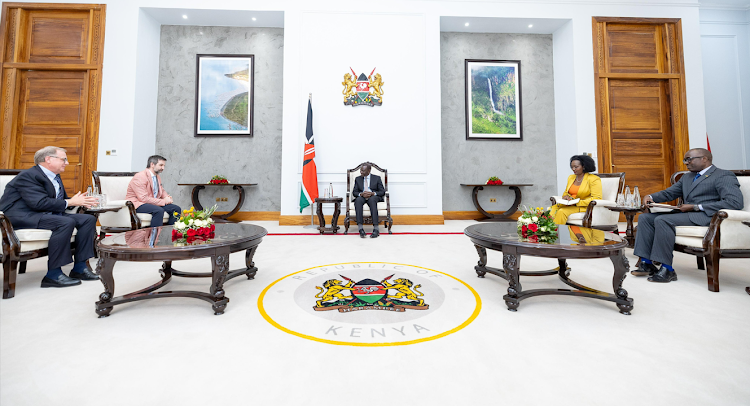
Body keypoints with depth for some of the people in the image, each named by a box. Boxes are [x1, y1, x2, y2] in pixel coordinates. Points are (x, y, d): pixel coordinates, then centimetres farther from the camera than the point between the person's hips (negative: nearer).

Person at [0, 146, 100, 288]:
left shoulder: (55, 177, 18)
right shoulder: (28, 175, -10)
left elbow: (63, 200, 19)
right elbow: (40, 203, -23)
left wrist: (81, 201, -2)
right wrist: (71, 202, -16)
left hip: (45, 215, 9)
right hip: (22, 216, -9)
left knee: (89, 219, -6)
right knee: (66, 222, -33)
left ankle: (80, 267, -8)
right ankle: (53, 275, -25)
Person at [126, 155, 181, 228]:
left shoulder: (157, 177, 11)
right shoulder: (140, 177, -16)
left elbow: (162, 191, 24)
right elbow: (144, 198, -22)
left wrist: (168, 197, 0)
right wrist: (163, 201, -20)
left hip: (154, 203, 8)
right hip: (137, 204, -8)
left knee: (176, 208, -9)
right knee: (159, 210, -35)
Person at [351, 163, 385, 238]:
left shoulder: (377, 178, 11)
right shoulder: (358, 179, 17)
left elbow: (382, 192, 3)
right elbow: (354, 192, 10)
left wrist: (372, 193, -16)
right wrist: (361, 194, -14)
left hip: (373, 197, -1)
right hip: (361, 197, 2)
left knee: (372, 199, -39)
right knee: (358, 200, -36)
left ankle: (376, 229, -44)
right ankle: (360, 228, -42)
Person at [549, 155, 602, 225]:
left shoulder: (593, 179, -4)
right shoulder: (571, 177, 16)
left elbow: (596, 198, -11)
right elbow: (565, 192, 24)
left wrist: (578, 202, -20)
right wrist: (566, 197, -2)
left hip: (585, 207, -6)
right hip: (570, 205, 6)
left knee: (562, 211, -33)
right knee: (552, 209, -24)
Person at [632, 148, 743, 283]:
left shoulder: (724, 176, -2)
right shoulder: (687, 177, 24)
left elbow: (735, 203, -15)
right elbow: (668, 193, 26)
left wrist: (696, 207, -18)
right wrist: (651, 197, 2)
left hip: (706, 216, -8)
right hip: (684, 214, 9)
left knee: (662, 220, -31)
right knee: (645, 218, -8)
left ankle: (667, 269, -26)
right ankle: (647, 264, -13)